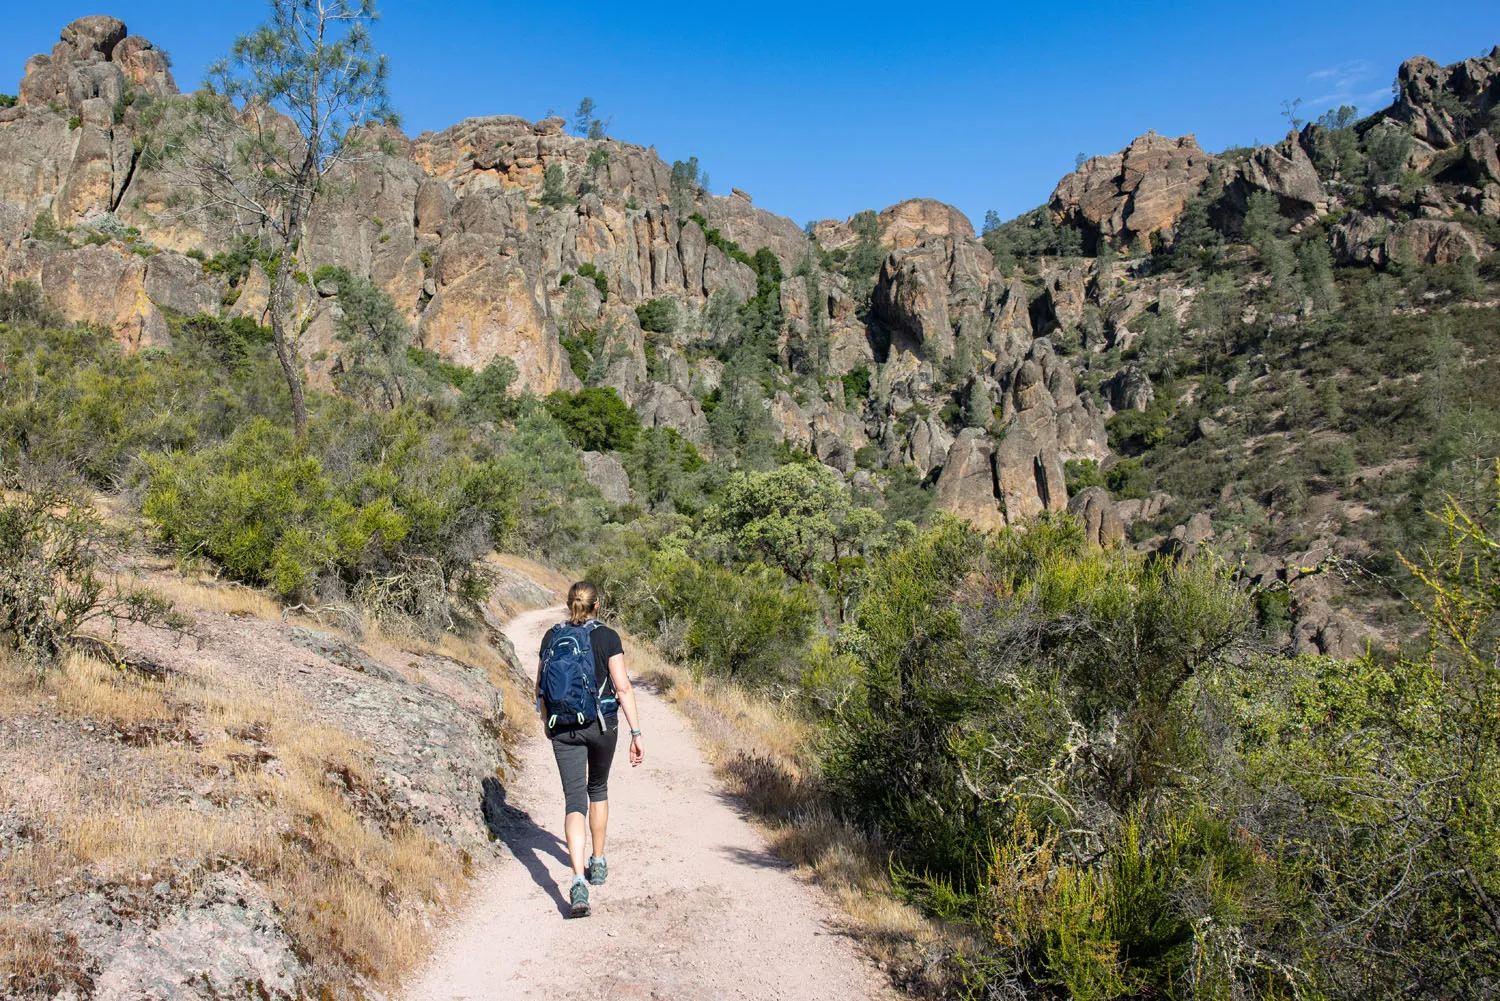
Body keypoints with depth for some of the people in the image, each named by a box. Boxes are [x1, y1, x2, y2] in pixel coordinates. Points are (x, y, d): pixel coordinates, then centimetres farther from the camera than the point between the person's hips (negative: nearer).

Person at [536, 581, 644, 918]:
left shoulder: (551, 637, 3)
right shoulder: (608, 637, -5)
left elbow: (541, 688, 8)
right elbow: (623, 687, -10)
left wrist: (547, 723, 24)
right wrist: (636, 733, -9)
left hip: (563, 726, 1)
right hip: (602, 724, -1)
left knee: (574, 800, -2)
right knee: (598, 789, 23)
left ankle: (579, 881, -19)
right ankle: (598, 864, 34)